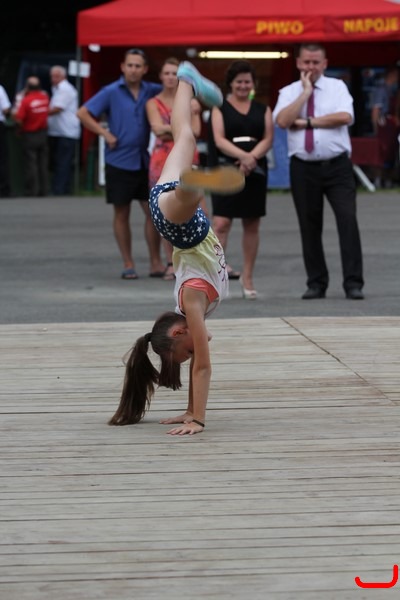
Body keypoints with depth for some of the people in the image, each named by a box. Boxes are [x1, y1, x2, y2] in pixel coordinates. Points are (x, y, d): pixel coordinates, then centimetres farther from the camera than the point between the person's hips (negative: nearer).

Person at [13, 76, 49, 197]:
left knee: (30, 164, 1)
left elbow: (19, 119, -23)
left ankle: (31, 191, 2)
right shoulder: (45, 97, -4)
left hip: (29, 136, -5)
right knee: (43, 164, 12)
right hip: (43, 134, 5)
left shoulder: (26, 100, -20)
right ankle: (43, 190, 16)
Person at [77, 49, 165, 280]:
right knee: (122, 214, 4)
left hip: (145, 161, 3)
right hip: (119, 162, -2)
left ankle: (156, 263, 10)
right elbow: (83, 113, -3)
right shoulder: (111, 92, -4)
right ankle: (128, 265, 13)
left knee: (153, 211, 1)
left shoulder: (152, 91, 4)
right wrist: (105, 133, -9)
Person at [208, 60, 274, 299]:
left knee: (252, 225, 8)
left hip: (255, 172, 3)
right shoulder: (220, 109, 5)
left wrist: (252, 158, -17)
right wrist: (244, 156, -23)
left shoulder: (263, 110, 13)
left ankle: (247, 277, 17)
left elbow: (268, 139, 2)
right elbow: (219, 140, -8)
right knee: (221, 223, -13)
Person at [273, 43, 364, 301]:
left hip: (337, 165, -1)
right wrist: (306, 92, -9)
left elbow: (345, 117, -12)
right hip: (303, 167, 2)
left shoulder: (337, 87, 6)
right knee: (310, 227, 6)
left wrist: (308, 122, -11)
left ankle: (353, 283, -7)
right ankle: (316, 283, 16)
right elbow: (283, 121, -11)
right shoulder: (289, 92, 8)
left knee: (348, 220, -10)